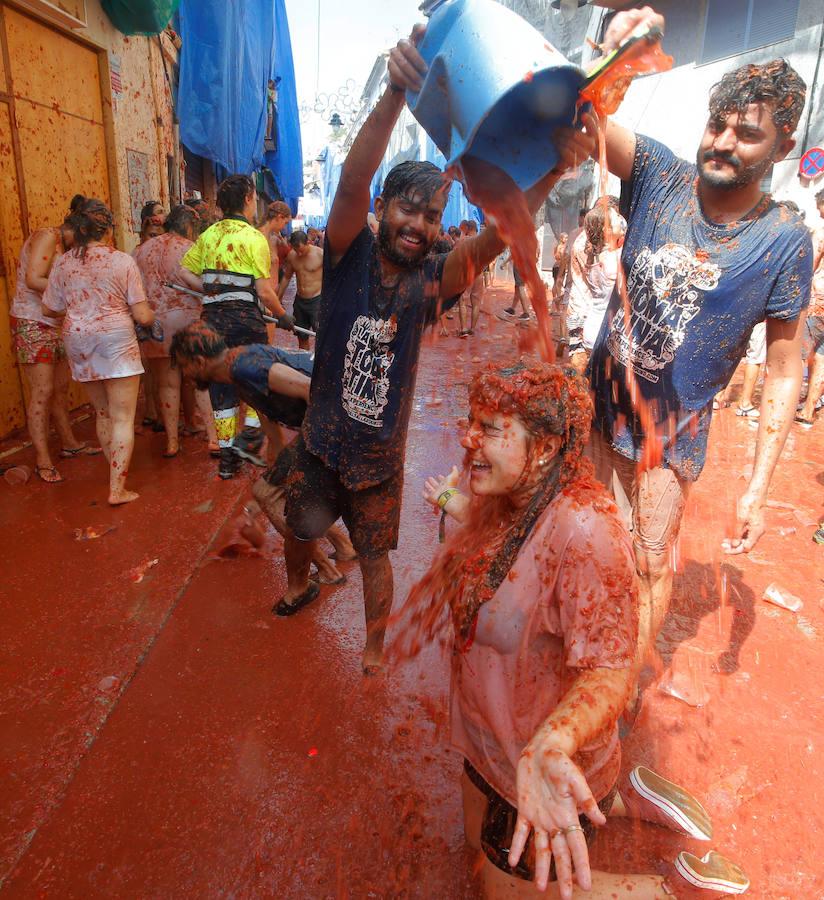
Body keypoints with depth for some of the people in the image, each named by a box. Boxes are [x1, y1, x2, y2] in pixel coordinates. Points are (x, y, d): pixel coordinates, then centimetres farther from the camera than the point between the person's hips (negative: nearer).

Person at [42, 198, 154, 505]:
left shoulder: (62, 263, 3)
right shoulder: (123, 261, -8)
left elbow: (49, 308, 10)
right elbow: (143, 316, -10)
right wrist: (152, 315, 13)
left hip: (78, 342, 5)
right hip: (117, 341, -5)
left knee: (103, 413, 20)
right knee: (123, 419, 1)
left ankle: (116, 472, 33)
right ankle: (117, 489, -1)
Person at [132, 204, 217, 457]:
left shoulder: (141, 250, 11)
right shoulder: (189, 249, -5)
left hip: (153, 325, 4)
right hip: (188, 320, -4)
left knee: (167, 384, 10)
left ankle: (172, 441, 15)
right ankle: (214, 437, 4)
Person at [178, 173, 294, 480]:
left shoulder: (209, 234, 8)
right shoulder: (254, 237, -7)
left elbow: (185, 272, 6)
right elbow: (265, 292, -12)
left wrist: (213, 291, 9)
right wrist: (282, 316, 2)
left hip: (214, 318, 5)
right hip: (245, 318, -5)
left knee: (221, 387, 11)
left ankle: (227, 457, 18)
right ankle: (250, 434, 5)